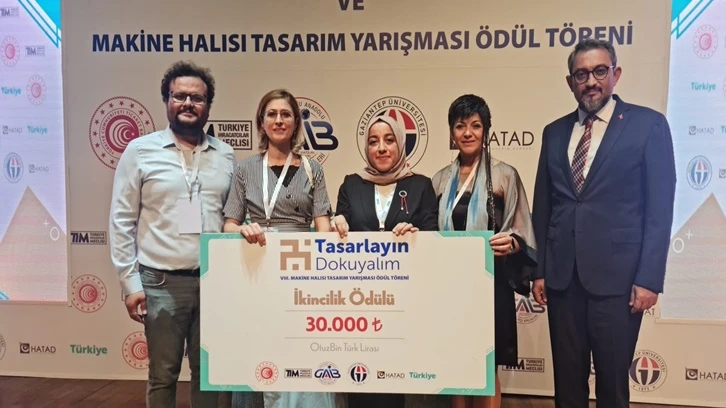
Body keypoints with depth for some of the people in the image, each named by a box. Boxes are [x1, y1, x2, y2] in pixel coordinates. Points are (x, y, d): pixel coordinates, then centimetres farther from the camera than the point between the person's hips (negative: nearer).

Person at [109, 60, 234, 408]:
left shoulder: (226, 156, 7)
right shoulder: (140, 151, -1)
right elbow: (122, 221, -2)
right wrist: (130, 283, -5)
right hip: (162, 283, -2)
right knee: (163, 375, 10)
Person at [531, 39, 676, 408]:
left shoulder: (648, 124, -1)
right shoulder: (555, 132, 11)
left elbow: (660, 208, -5)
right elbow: (543, 207, 10)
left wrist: (649, 278, -10)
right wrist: (538, 270, 8)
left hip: (617, 275, -3)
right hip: (561, 276, 4)